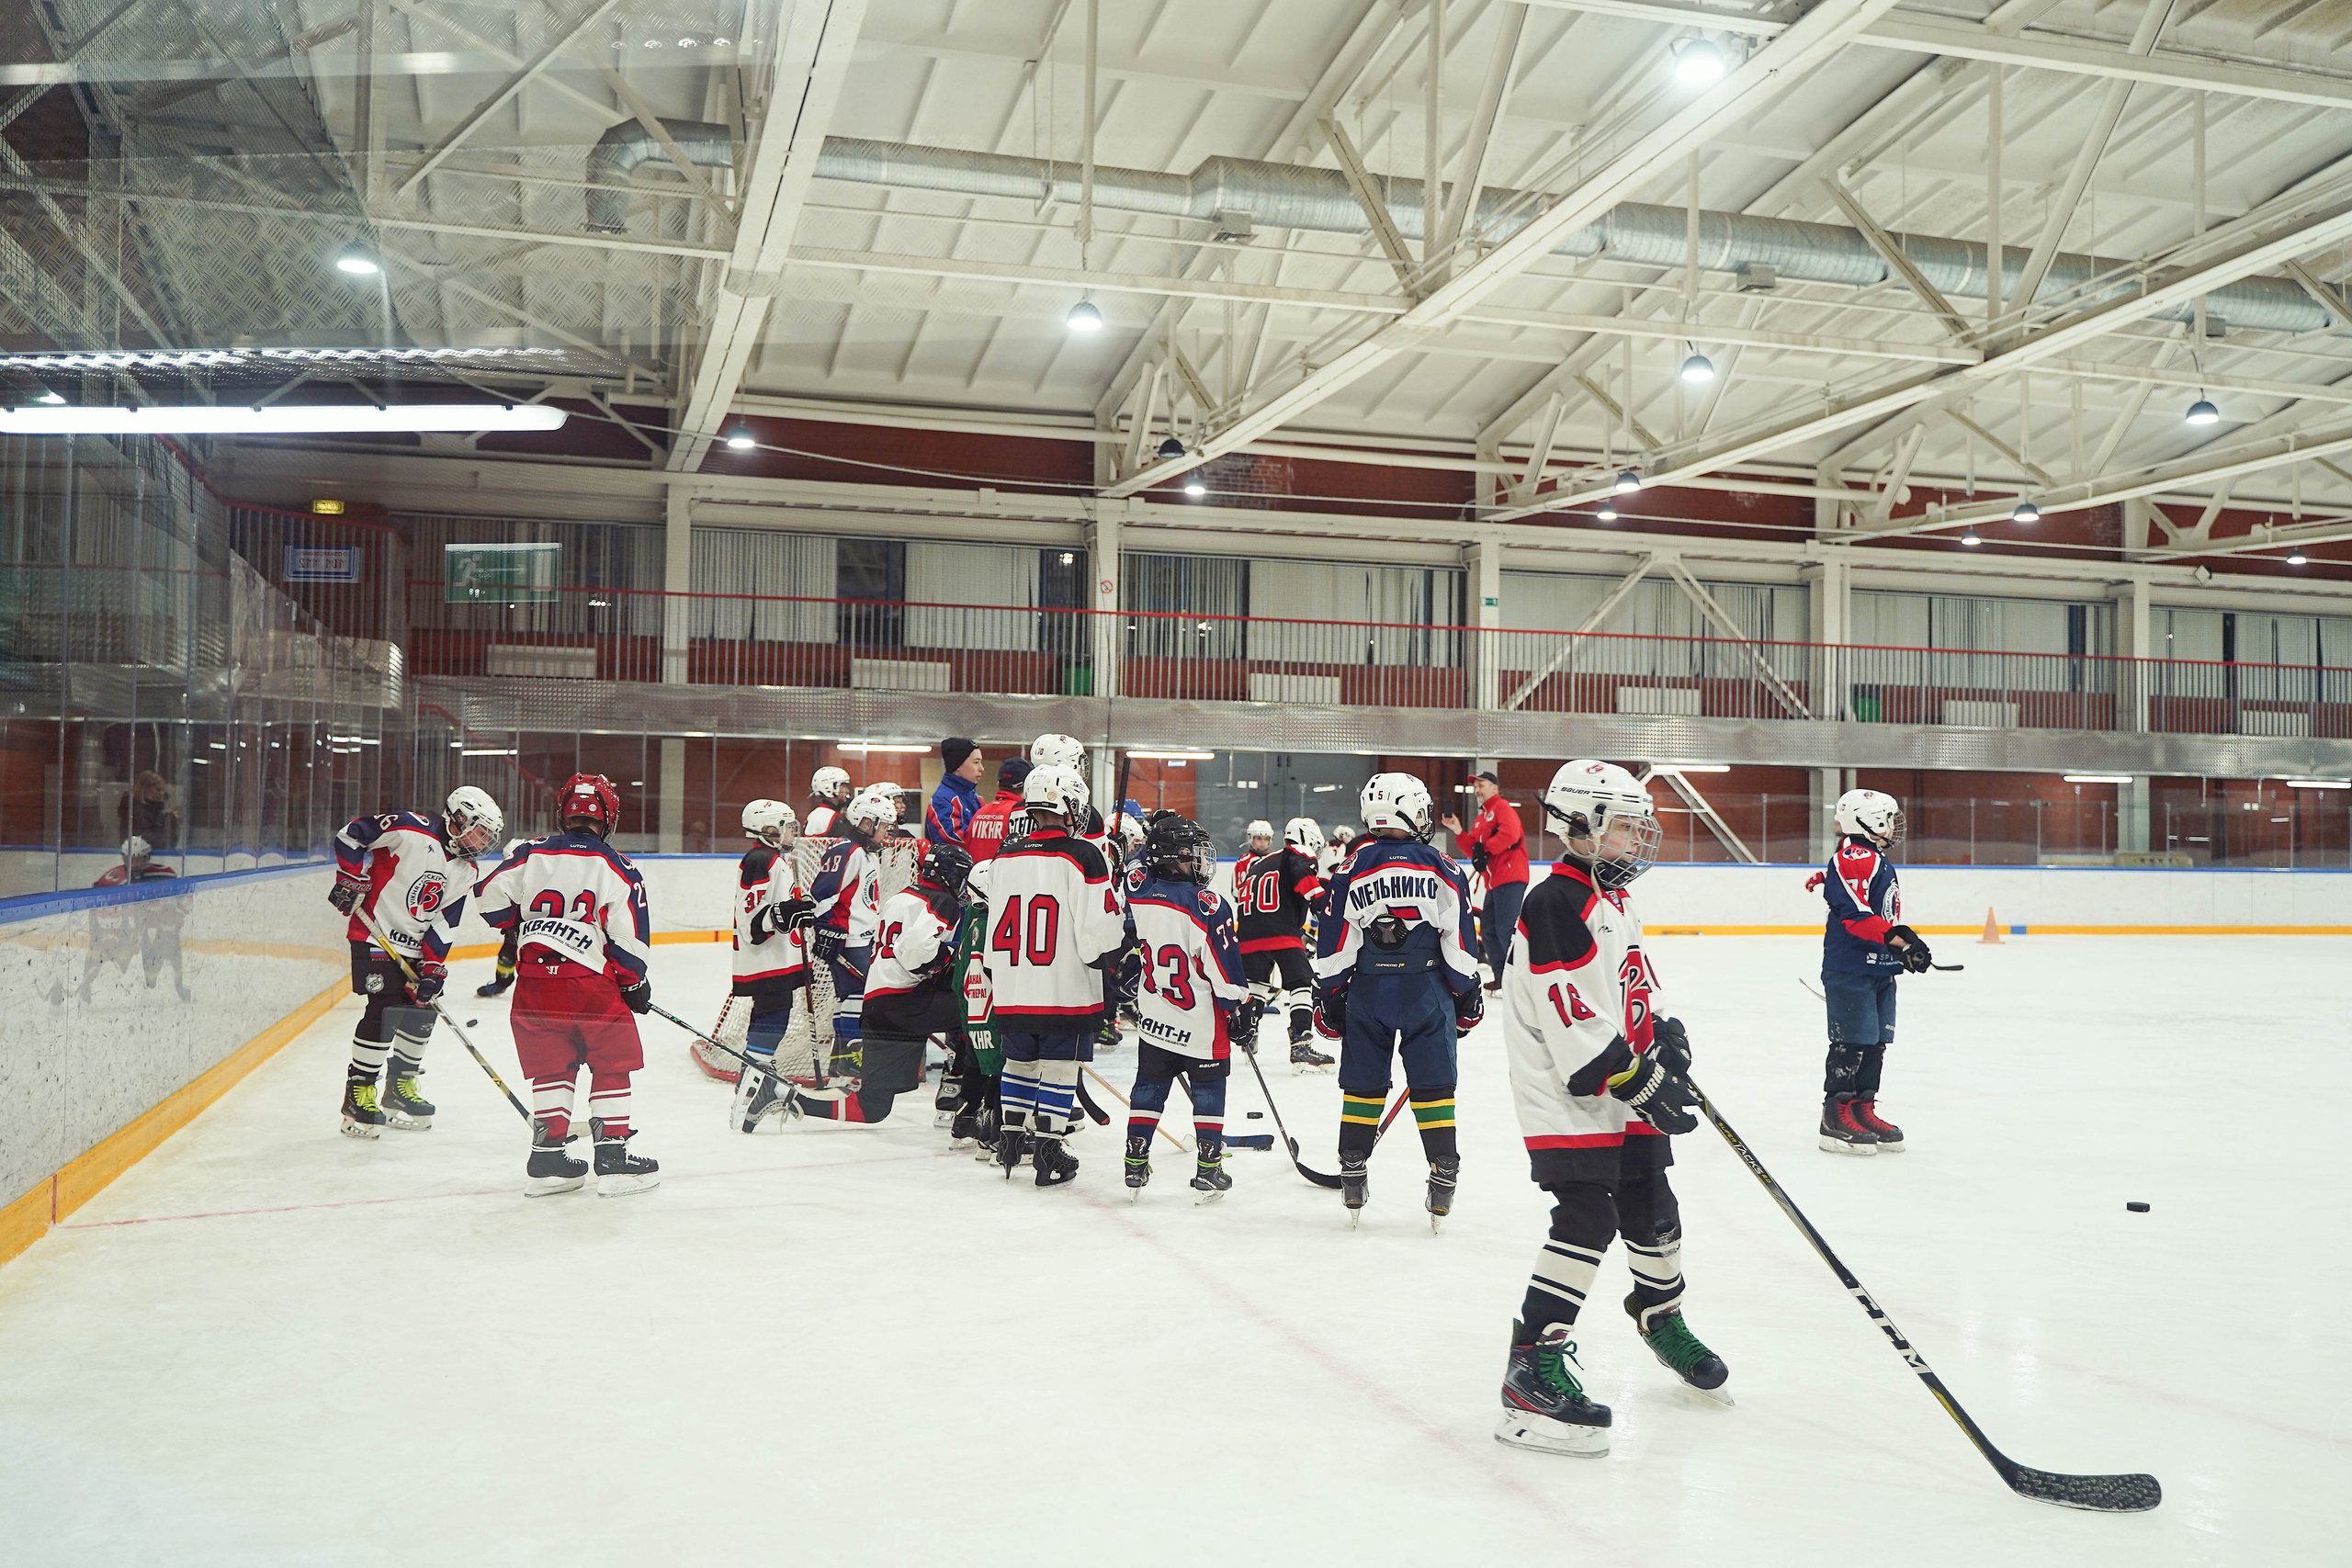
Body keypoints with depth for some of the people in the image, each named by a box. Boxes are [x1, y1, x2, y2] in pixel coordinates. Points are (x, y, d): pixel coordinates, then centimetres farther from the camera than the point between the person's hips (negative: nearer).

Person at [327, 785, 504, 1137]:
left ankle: (400, 1088, 27)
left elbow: (443, 924, 7)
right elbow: (350, 835, -13)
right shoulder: (410, 829, -15)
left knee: (422, 1013, 10)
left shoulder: (464, 874, 6)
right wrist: (351, 878, -16)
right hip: (375, 934, -8)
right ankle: (358, 1092, -6)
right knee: (385, 1011, -16)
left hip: (413, 947, 8)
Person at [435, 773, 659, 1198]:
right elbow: (629, 936, -4)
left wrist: (519, 924, 25)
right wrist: (635, 982, 9)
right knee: (612, 1064, 7)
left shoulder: (532, 853, 7)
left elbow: (491, 898, 6)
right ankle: (613, 1157, 5)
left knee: (552, 1066, 15)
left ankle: (546, 1155, 14)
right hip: (590, 978, -3)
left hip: (534, 978, 4)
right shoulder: (617, 868, -1)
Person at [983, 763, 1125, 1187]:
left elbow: (992, 929, 13)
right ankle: (1048, 1153, 7)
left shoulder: (1003, 857, 4)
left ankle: (1010, 1138, 25)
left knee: (1020, 1062, 19)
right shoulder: (1083, 856, -13)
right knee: (1059, 1069, 4)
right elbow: (1101, 930, -15)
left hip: (1012, 993, 5)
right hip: (1067, 992, -5)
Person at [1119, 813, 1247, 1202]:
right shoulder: (1207, 908, -21)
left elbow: (1125, 946, 9)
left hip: (1153, 1021, 4)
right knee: (1208, 1092, 10)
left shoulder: (1137, 889, -9)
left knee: (1149, 1088, 17)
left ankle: (1135, 1163, 21)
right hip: (1202, 1025, -4)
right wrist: (1244, 1016, -5)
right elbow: (1227, 973, -15)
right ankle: (1208, 1171, 13)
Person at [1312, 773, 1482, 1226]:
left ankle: (1352, 1175, 16)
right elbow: (1459, 942, 0)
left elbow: (1333, 943, 0)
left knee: (1362, 1084, 11)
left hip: (1366, 990, 1)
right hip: (1427, 990, -1)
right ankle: (1443, 1180, 6)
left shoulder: (1352, 870, -1)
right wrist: (1468, 994, 12)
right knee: (1433, 1086, 5)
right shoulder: (1442, 869, -2)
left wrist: (1328, 998, 9)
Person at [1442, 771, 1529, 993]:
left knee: (1505, 929, -15)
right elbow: (1475, 852, 17)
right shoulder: (1480, 820, 23)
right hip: (1494, 882, 10)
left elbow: (1509, 834, -23)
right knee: (1488, 930, 12)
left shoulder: (1503, 808, -5)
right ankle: (1502, 977, 18)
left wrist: (1485, 848, -18)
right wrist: (1459, 833, 6)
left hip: (1510, 878, -10)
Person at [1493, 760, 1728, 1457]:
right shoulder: (1555, 906, -19)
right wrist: (1640, 1084, -22)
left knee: (1652, 1212, 19)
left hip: (1627, 1099, 10)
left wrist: (1665, 1029, 5)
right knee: (1588, 1221, -16)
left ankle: (1660, 1315, 43)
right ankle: (1534, 1363, -12)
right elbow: (1574, 1023, -24)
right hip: (1567, 1098, -10)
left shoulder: (1614, 902, 14)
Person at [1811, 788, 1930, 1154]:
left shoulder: (1877, 860, 21)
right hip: (1850, 969, -10)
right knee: (1853, 1041, -8)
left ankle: (1863, 1110, 19)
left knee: (1876, 1042, 11)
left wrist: (1906, 939, 21)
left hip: (1879, 970, 10)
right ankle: (1836, 1118, -3)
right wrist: (1900, 943, -26)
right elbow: (1857, 915, -24)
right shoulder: (1855, 858, -14)